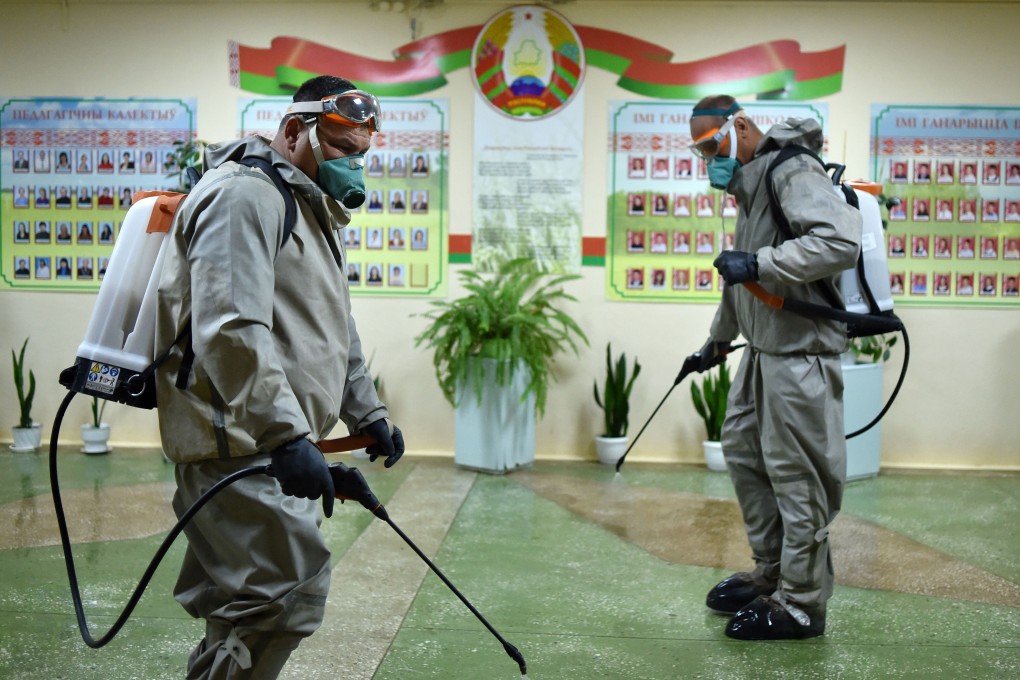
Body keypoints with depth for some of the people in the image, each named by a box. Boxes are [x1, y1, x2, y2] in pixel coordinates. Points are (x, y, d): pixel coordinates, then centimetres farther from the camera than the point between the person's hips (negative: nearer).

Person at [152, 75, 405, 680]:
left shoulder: (309, 209, 23)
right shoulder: (245, 194, -12)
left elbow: (334, 331, 32)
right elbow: (230, 330, -25)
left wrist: (367, 412, 29)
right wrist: (288, 436, -29)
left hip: (275, 447, 10)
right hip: (240, 442, -10)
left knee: (250, 611, 13)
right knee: (292, 593, -15)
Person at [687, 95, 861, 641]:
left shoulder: (791, 170, -14)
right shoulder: (748, 182, 18)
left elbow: (841, 242, -28)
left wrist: (759, 263, -28)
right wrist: (717, 341, 35)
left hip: (799, 352, -11)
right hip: (764, 347, 11)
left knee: (795, 474, -4)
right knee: (743, 451, 17)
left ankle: (800, 605, 7)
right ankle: (771, 573, 30)